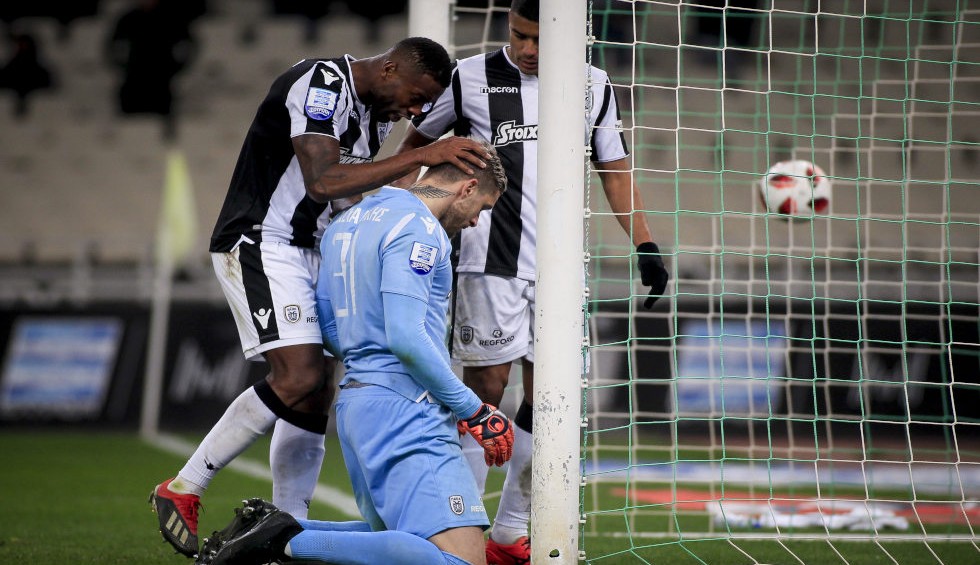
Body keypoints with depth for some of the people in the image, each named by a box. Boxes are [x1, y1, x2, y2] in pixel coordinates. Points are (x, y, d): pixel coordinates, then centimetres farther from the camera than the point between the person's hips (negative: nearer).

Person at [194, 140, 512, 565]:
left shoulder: (347, 223, 19)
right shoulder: (419, 229, -10)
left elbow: (326, 327, 24)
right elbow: (406, 337, -20)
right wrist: (472, 410, -11)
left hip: (355, 401, 10)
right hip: (404, 409, -10)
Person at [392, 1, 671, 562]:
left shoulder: (594, 87, 11)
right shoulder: (471, 78, 3)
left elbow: (616, 171, 20)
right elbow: (417, 140, 15)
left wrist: (645, 245, 14)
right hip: (491, 259, -3)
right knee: (486, 388, -8)